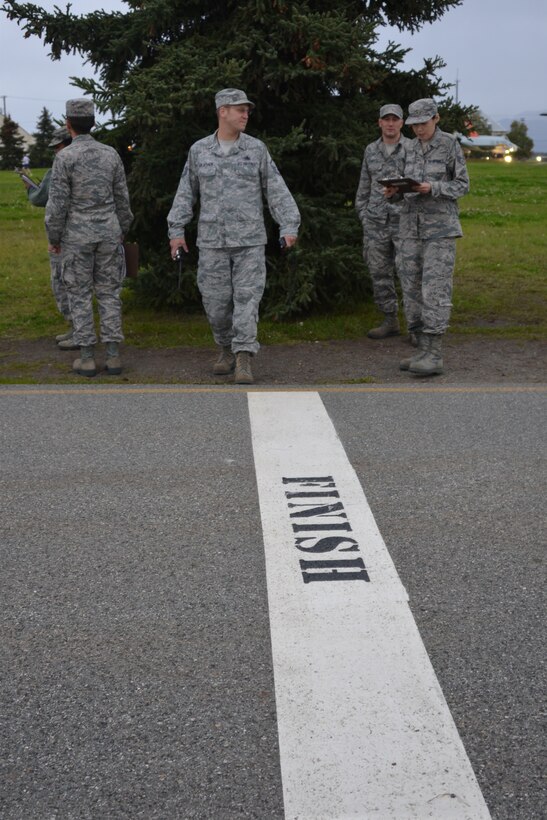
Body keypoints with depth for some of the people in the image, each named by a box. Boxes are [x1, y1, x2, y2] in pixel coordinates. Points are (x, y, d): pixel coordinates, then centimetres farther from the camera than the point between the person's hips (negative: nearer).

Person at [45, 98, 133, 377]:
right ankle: (113, 356, 4)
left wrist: (53, 238, 0)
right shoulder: (111, 154, 2)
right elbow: (122, 199, 6)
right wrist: (121, 233, 17)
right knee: (108, 293, 8)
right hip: (107, 232, 3)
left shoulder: (65, 157, -12)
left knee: (80, 295, 5)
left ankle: (87, 358, 5)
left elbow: (57, 203, -13)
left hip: (77, 234, -3)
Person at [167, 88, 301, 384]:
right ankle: (227, 349, 25)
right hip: (212, 241, 1)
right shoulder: (199, 150, 5)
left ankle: (243, 362, -8)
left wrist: (289, 227, -9)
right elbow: (186, 193, 9)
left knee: (247, 298, -8)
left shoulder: (256, 149, 3)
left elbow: (277, 191, 1)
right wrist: (176, 230, 1)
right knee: (216, 301, 4)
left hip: (250, 240, -1)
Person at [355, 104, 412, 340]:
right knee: (379, 272, 6)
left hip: (404, 219, -4)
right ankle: (390, 321, 16)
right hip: (375, 221, 4)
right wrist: (363, 215, 12)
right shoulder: (371, 150, 13)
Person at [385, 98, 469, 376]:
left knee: (435, 288, -13)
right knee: (412, 287, 2)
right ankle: (424, 351, 9)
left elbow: (462, 185, -5)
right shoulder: (413, 148, 12)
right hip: (412, 224, 6)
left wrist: (432, 188, -22)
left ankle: (434, 356, -14)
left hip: (441, 225, -6)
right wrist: (396, 189, -5)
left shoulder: (450, 144, -5)